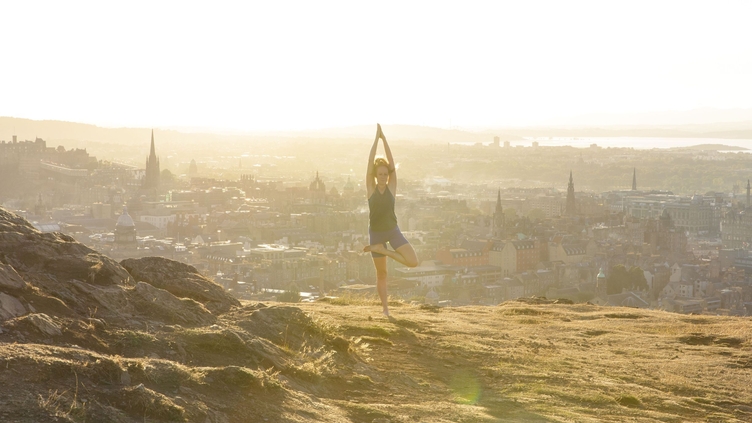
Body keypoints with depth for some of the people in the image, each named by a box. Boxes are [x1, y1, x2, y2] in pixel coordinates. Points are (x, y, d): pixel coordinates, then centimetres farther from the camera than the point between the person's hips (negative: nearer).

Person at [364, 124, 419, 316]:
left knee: (413, 262, -15)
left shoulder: (391, 187, -5)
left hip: (393, 230, 1)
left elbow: (392, 163, -14)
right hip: (376, 233, -1)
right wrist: (377, 138, -17)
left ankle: (382, 250, 4)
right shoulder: (371, 188, -6)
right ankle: (385, 308, 18)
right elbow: (370, 162, -15)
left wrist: (384, 139, -19)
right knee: (381, 274, 5)